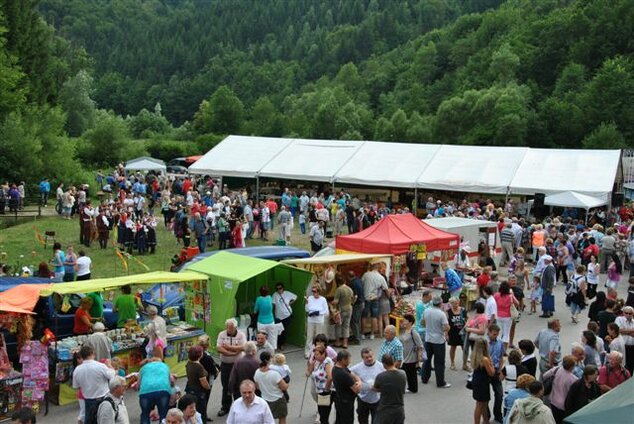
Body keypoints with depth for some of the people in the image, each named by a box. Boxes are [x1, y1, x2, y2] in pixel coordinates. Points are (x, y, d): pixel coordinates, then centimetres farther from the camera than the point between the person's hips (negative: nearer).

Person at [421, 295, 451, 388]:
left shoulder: (426, 311, -3)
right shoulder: (441, 314, -20)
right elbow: (447, 328, -24)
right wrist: (445, 332, -2)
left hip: (428, 339, 5)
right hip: (438, 340, -5)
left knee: (427, 359, 19)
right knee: (439, 362, 2)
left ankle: (425, 378, 28)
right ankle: (440, 382, 8)